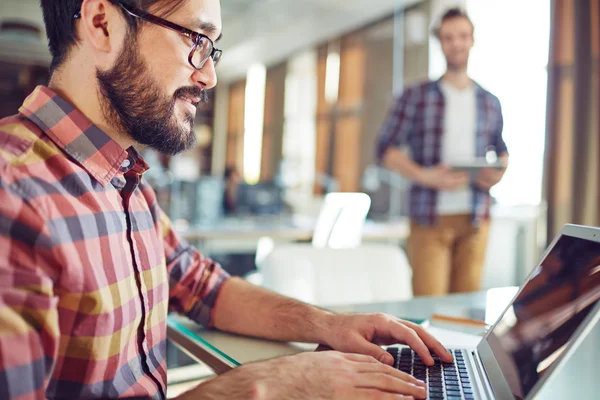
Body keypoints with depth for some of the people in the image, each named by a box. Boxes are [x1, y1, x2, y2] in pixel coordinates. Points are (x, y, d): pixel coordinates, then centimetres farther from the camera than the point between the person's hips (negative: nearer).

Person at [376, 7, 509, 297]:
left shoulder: (489, 103, 14)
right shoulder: (416, 97, 1)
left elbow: (501, 151, 25)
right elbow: (387, 150, -2)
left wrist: (499, 173, 1)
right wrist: (425, 176, -17)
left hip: (475, 219, 4)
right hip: (429, 218, -3)